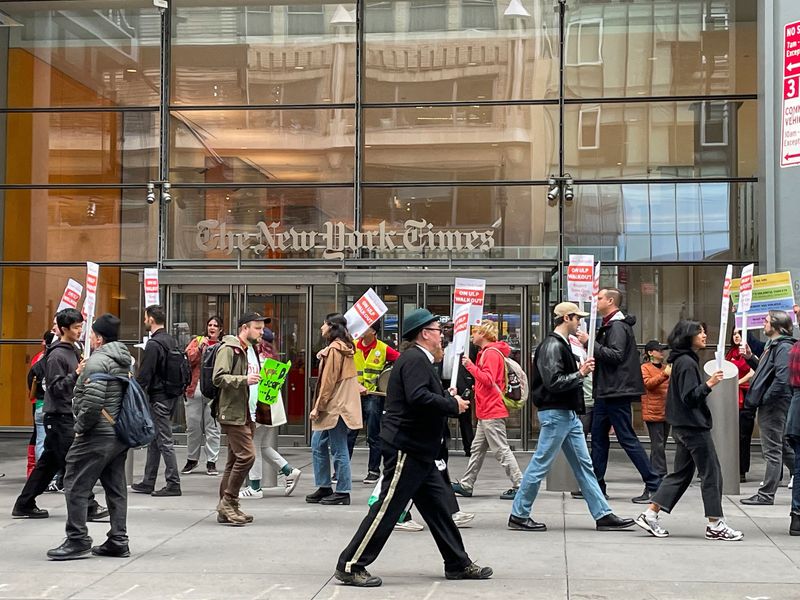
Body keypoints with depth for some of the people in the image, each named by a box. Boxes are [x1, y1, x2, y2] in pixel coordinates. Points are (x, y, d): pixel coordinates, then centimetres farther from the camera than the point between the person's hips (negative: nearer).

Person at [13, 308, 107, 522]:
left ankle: (24, 505, 18)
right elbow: (56, 388, -18)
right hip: (59, 417, -9)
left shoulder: (74, 350, 14)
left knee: (49, 462, 12)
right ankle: (89, 507, -4)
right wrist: (76, 374, -29)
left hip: (69, 415, 9)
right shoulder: (56, 356, -14)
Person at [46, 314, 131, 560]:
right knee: (115, 488, 12)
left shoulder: (98, 360, -15)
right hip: (120, 434, 10)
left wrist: (81, 426, -12)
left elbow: (92, 401, -24)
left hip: (98, 435, -10)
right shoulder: (124, 361, 15)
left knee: (76, 485, -3)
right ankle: (118, 541, 14)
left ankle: (78, 540, -2)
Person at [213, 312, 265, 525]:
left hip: (244, 414, 10)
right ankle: (228, 502, -8)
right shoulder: (228, 349, -9)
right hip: (232, 413, -10)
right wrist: (244, 379, -27)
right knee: (246, 455, -17)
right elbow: (219, 378, -19)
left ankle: (226, 510, 14)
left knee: (235, 460, 10)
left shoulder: (248, 350, 21)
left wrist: (257, 380, 14)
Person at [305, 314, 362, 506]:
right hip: (338, 406, 10)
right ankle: (324, 488, 19)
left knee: (339, 449, -3)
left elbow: (329, 381, -16)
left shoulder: (334, 349, -14)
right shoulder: (345, 348, 15)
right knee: (318, 445, 14)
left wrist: (318, 407, -13)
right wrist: (323, 357, 6)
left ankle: (342, 492, 3)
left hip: (336, 406, -10)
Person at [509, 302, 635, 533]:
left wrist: (581, 370, 8)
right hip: (555, 414, -10)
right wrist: (580, 374, -18)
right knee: (540, 466, -3)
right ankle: (518, 516, 6)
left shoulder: (563, 345, 16)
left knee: (584, 465, 9)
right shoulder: (552, 346, -15)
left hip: (568, 414, 10)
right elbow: (553, 383, -23)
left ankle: (603, 515, 10)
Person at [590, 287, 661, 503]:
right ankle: (596, 485, 18)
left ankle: (653, 485, -6)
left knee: (627, 439, -8)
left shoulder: (618, 326, -14)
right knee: (598, 437, 13)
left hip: (617, 393, -11)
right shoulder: (609, 325, 18)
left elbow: (616, 355, -24)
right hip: (606, 392, 11)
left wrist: (591, 343, -21)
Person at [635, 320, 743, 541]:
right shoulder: (687, 363, -16)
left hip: (684, 426, 10)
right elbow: (690, 396, -22)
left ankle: (650, 515, 8)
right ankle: (715, 525, 0)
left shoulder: (683, 361, 16)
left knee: (681, 473, 12)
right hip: (694, 426, -10)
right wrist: (709, 384, -30)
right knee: (711, 473, -4)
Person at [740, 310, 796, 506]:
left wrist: (765, 399, -19)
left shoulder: (784, 347, -15)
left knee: (772, 451, -4)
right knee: (783, 448, 16)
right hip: (769, 405, 10)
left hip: (774, 406, -10)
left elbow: (782, 379, -24)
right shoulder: (773, 345, 16)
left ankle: (766, 495, 0)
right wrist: (751, 358, 10)